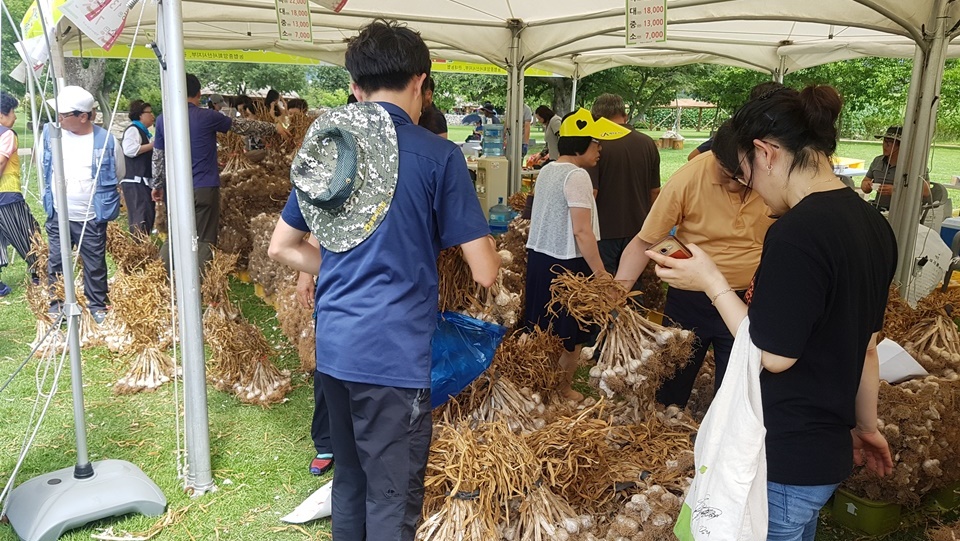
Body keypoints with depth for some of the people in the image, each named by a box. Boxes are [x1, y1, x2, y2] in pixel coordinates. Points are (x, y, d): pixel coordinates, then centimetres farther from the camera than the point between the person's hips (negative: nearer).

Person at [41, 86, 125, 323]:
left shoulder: (106, 140, -13)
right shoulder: (50, 132, -5)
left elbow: (118, 175, 3)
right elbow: (43, 166, 14)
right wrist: (52, 192, 15)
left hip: (91, 218, -2)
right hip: (57, 215, 3)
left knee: (95, 265, 10)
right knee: (56, 263, 12)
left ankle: (97, 306, 26)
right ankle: (56, 306, 26)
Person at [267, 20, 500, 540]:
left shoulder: (323, 147, 8)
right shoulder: (436, 155, -11)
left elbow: (282, 247, 16)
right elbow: (484, 272, -10)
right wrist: (486, 242, 11)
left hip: (332, 346, 7)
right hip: (394, 352, -7)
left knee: (350, 480, 23)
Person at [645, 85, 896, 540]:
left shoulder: (796, 233, -24)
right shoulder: (872, 224, 4)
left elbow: (773, 355, -20)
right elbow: (863, 343, 12)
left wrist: (711, 282, -13)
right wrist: (866, 425, 22)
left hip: (780, 461, -8)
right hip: (827, 450, 8)